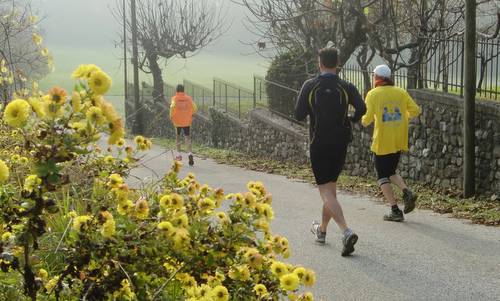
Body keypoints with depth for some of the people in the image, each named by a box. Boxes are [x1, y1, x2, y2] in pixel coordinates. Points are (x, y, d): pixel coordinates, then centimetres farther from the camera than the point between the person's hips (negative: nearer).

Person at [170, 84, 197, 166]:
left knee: (177, 137, 18)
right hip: (187, 122, 1)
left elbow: (172, 107, -22)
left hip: (177, 121, -1)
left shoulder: (175, 98, -4)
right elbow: (195, 108, -3)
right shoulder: (188, 98, 3)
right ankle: (190, 154, -21)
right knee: (188, 138, 1)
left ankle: (178, 154, 17)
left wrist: (171, 116, -9)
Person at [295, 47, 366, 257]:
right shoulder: (346, 87, -2)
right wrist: (349, 120, 6)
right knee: (331, 187, 20)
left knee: (326, 192, -6)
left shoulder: (310, 86, -5)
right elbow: (361, 108, -14)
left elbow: (299, 115, -6)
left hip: (319, 145, -3)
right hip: (341, 144, 3)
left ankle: (347, 232, -26)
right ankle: (322, 230, 35)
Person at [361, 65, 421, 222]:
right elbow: (415, 110, 2)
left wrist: (364, 121, 9)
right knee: (391, 172, 23)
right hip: (400, 142, 5)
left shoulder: (373, 94, -7)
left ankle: (395, 211, -2)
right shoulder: (401, 92, 5)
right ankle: (407, 192, -3)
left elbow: (368, 117, -14)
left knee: (383, 176, 6)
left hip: (382, 141, -5)